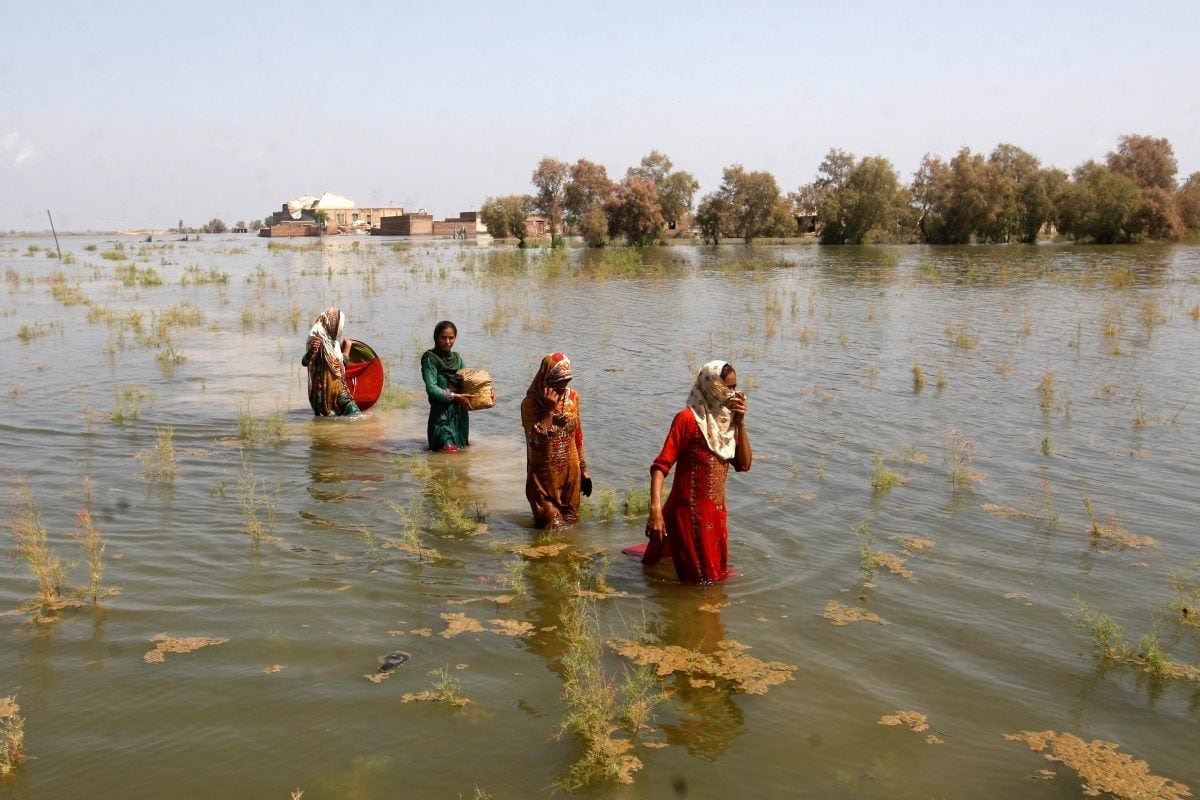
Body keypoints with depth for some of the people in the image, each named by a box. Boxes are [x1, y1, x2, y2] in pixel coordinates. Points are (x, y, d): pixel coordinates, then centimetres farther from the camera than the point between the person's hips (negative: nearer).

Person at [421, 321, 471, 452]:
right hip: (441, 413, -6)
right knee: (448, 451, -14)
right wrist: (455, 397, -20)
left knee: (461, 448, 11)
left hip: (460, 411, 6)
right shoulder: (430, 358, -6)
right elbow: (431, 388, -14)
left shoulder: (457, 358, 13)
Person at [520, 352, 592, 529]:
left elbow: (578, 436, 8)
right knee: (550, 526, 4)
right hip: (545, 475, -4)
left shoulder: (573, 396, -1)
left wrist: (583, 469, 10)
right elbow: (535, 441, -27)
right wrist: (550, 409, -28)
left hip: (570, 471, 4)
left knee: (570, 521, 15)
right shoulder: (530, 403, -16)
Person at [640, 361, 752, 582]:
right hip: (689, 512, -7)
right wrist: (655, 509, -34)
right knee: (700, 579, 3)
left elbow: (744, 464, 3)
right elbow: (661, 466, -22)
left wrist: (740, 423, -5)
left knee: (715, 572, 23)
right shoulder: (688, 419, -15)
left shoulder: (726, 420, 6)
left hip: (716, 513, 8)